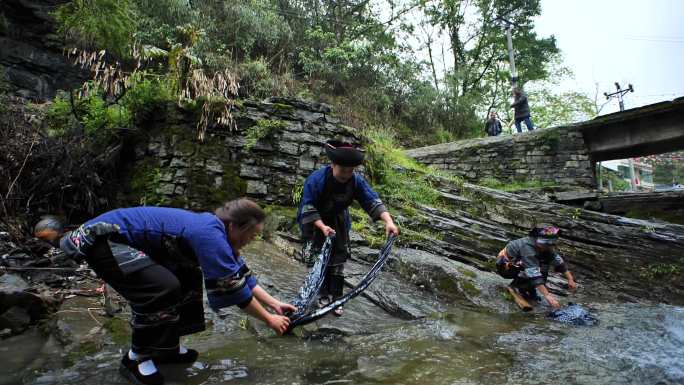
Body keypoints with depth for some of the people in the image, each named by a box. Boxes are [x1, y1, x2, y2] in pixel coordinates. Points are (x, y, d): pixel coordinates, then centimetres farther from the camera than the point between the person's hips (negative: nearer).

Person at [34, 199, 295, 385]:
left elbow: (242, 275, 10)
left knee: (188, 276, 10)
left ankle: (167, 347, 18)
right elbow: (233, 288, -23)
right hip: (103, 238, -10)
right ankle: (136, 359, -1)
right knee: (163, 288, -25)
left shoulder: (214, 228, 2)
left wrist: (273, 303, 10)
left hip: (122, 238, 10)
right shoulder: (210, 234, -27)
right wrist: (269, 319, -11)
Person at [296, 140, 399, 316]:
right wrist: (322, 227, -38)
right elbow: (308, 207, -26)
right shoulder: (316, 179, -29)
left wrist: (388, 221, -38)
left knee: (338, 259, 6)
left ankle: (335, 298, 18)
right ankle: (324, 295, 13)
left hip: (338, 221, 3)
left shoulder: (356, 181, -20)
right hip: (315, 222, -3)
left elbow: (373, 201, -23)